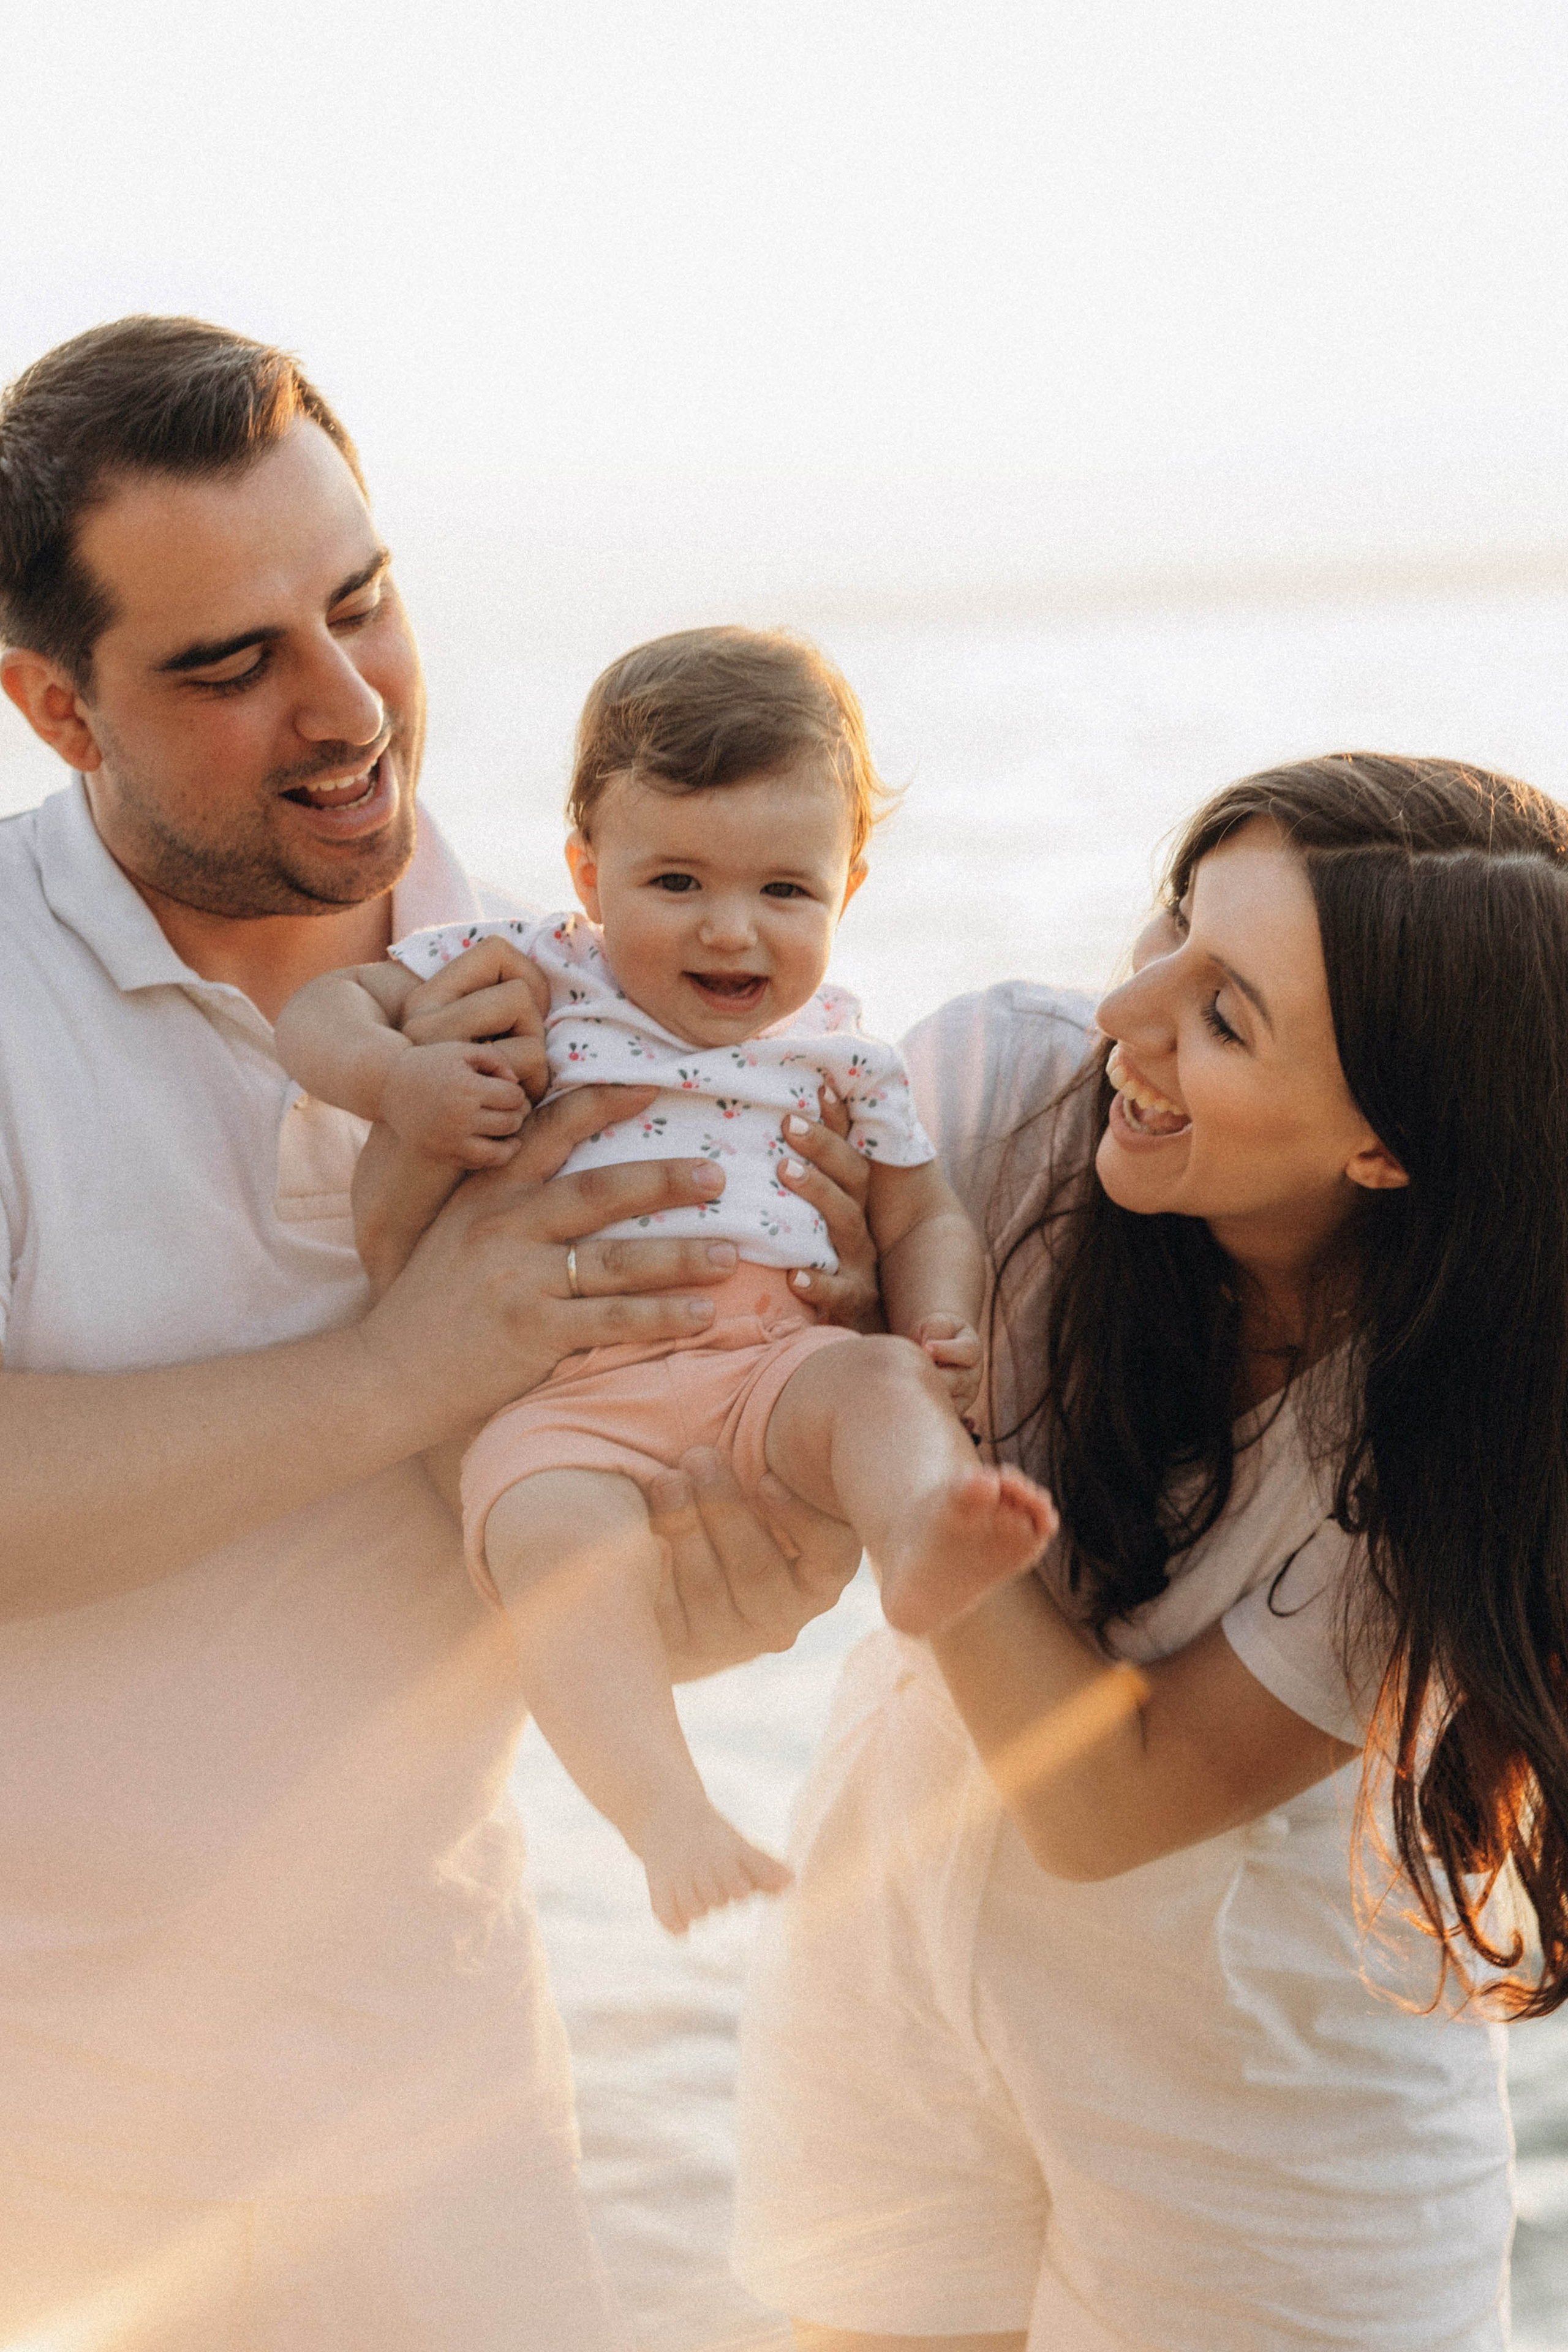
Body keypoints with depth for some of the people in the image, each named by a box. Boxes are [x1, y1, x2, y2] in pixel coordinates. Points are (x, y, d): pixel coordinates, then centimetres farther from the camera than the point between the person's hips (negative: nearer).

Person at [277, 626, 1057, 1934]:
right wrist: (392, 1077, -10)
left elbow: (921, 1215, 24)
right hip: (562, 1384, -2)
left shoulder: (838, 1052, 18)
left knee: (883, 1383, -29)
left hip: (771, 1352, 3)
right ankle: (672, 1822, -46)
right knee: (560, 1532, -34)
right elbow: (323, 1009, 14)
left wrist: (943, 1326, 2)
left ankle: (924, 1544, -60)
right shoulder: (532, 977, 12)